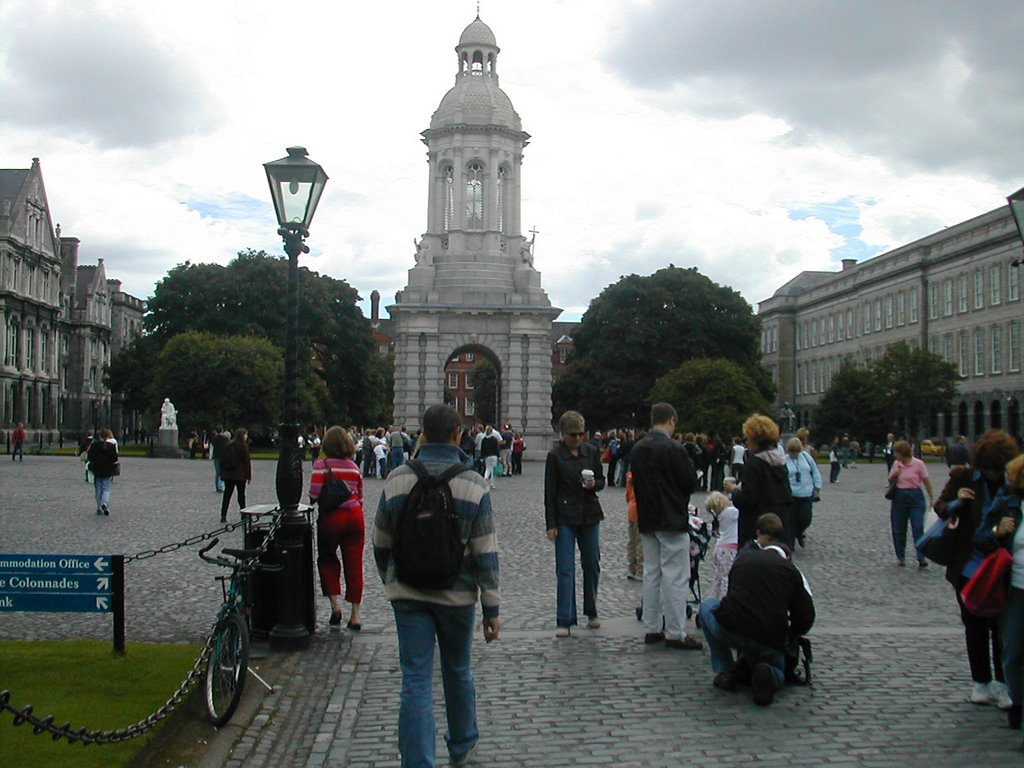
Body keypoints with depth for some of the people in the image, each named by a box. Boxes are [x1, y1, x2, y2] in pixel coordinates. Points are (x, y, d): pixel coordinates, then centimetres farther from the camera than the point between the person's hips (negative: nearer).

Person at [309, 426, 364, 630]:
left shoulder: (322, 465, -6)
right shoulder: (354, 467, 7)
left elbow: (315, 493, -15)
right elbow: (360, 497, 11)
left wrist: (312, 502, 5)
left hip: (331, 517, -3)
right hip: (355, 517, 3)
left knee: (327, 559, 17)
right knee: (354, 563, 6)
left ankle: (334, 603, 4)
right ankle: (355, 614, 7)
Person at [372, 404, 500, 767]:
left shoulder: (397, 479, -5)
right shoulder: (473, 485, -10)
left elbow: (381, 543, 5)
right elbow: (485, 553, -10)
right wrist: (492, 609, -4)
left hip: (407, 593, 0)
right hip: (456, 594, 0)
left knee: (416, 681, 2)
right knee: (458, 671, 19)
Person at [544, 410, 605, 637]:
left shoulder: (592, 452, 3)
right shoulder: (555, 456, -6)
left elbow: (602, 480, 12)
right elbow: (549, 492, -5)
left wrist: (594, 484, -13)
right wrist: (551, 525, -9)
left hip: (590, 516, 4)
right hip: (565, 518, -3)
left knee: (592, 565, 12)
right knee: (565, 570, -4)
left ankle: (591, 612, 29)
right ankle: (564, 621, -1)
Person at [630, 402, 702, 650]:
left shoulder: (637, 449, 6)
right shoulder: (674, 448, -16)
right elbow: (690, 483, -12)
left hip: (647, 520, 7)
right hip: (672, 520, -7)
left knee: (651, 573, 13)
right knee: (675, 576, -3)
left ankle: (651, 629, 18)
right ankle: (675, 633, -1)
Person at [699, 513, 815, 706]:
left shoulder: (744, 558, 13)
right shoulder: (792, 571, 9)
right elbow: (805, 618, 6)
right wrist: (787, 638, 27)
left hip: (729, 631, -1)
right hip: (769, 644, 1)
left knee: (708, 605, 32)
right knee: (778, 674, 33)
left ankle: (725, 671, 21)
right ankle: (766, 674, -6)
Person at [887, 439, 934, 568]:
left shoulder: (918, 464, -9)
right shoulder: (896, 464, 5)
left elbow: (926, 481, -5)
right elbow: (890, 480, 15)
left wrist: (931, 498, -5)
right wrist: (894, 475, -7)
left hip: (915, 496, -5)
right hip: (899, 498, 5)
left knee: (918, 528, -11)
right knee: (898, 529, 8)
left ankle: (921, 558, -12)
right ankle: (900, 557, 19)